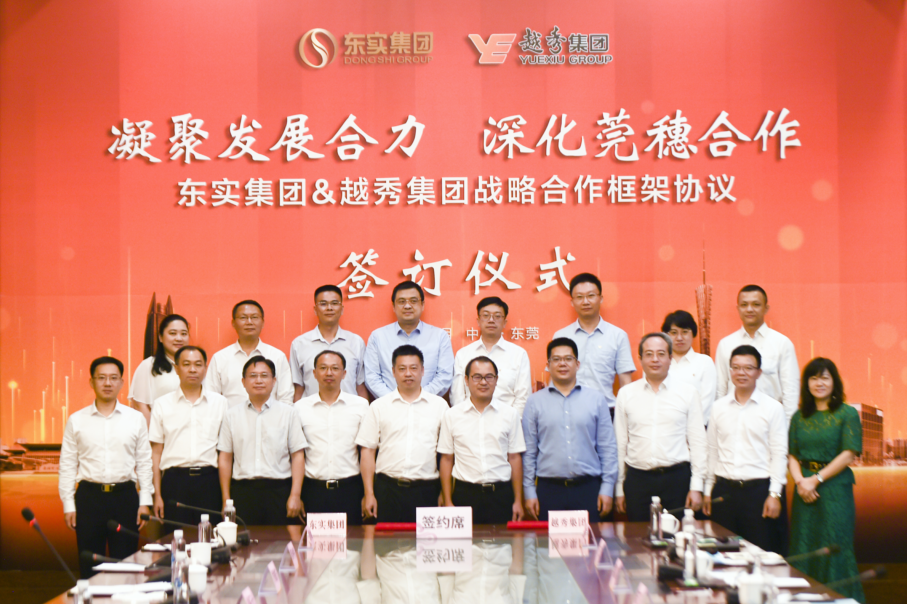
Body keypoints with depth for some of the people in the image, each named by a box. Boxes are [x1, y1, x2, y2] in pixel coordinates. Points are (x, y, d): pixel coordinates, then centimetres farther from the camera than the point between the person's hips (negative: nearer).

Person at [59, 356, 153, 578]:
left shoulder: (136, 419, 5)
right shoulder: (76, 421, 5)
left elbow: (144, 462, 7)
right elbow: (67, 466, 6)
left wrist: (145, 502, 2)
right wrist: (68, 505, 1)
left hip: (125, 495, 0)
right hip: (89, 496, 0)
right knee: (90, 567, 5)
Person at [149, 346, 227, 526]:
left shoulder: (219, 403, 10)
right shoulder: (162, 405, 9)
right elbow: (156, 452, 8)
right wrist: (157, 494, 3)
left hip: (209, 479, 0)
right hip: (175, 479, 0)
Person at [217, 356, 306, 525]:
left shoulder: (288, 413, 7)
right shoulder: (232, 415, 11)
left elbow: (298, 455, 3)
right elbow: (225, 458, 10)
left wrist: (295, 495, -5)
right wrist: (226, 500, 5)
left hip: (279, 491, -1)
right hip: (243, 491, 1)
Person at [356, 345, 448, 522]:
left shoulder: (439, 406, 8)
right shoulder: (378, 407, 8)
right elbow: (367, 451, 7)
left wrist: (445, 494, 3)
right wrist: (369, 494, 1)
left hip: (426, 490, 0)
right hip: (388, 488, 0)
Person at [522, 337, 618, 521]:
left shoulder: (596, 398, 9)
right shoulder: (535, 401, 8)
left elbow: (607, 446, 8)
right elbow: (528, 450, 7)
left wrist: (607, 488, 2)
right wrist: (530, 492, 2)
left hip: (588, 489, 0)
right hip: (550, 490, 0)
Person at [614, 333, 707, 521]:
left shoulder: (688, 393, 6)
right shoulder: (626, 394, 8)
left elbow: (698, 442, 5)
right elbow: (620, 443, 9)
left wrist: (697, 486, -1)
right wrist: (619, 488, 7)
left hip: (677, 478, -1)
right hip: (638, 479, 1)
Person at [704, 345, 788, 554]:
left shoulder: (772, 408, 1)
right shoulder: (718, 407, 10)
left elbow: (779, 454, -1)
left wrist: (774, 494, -7)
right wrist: (708, 491, 13)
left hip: (759, 488, -3)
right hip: (724, 489, 3)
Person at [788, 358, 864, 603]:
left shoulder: (847, 414, -2)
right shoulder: (799, 417, 12)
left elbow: (848, 454, -9)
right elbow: (792, 455, 8)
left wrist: (816, 479, -12)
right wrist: (800, 481, -10)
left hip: (834, 488, -4)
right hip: (805, 491, 4)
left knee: (834, 551, -4)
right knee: (803, 551, 5)